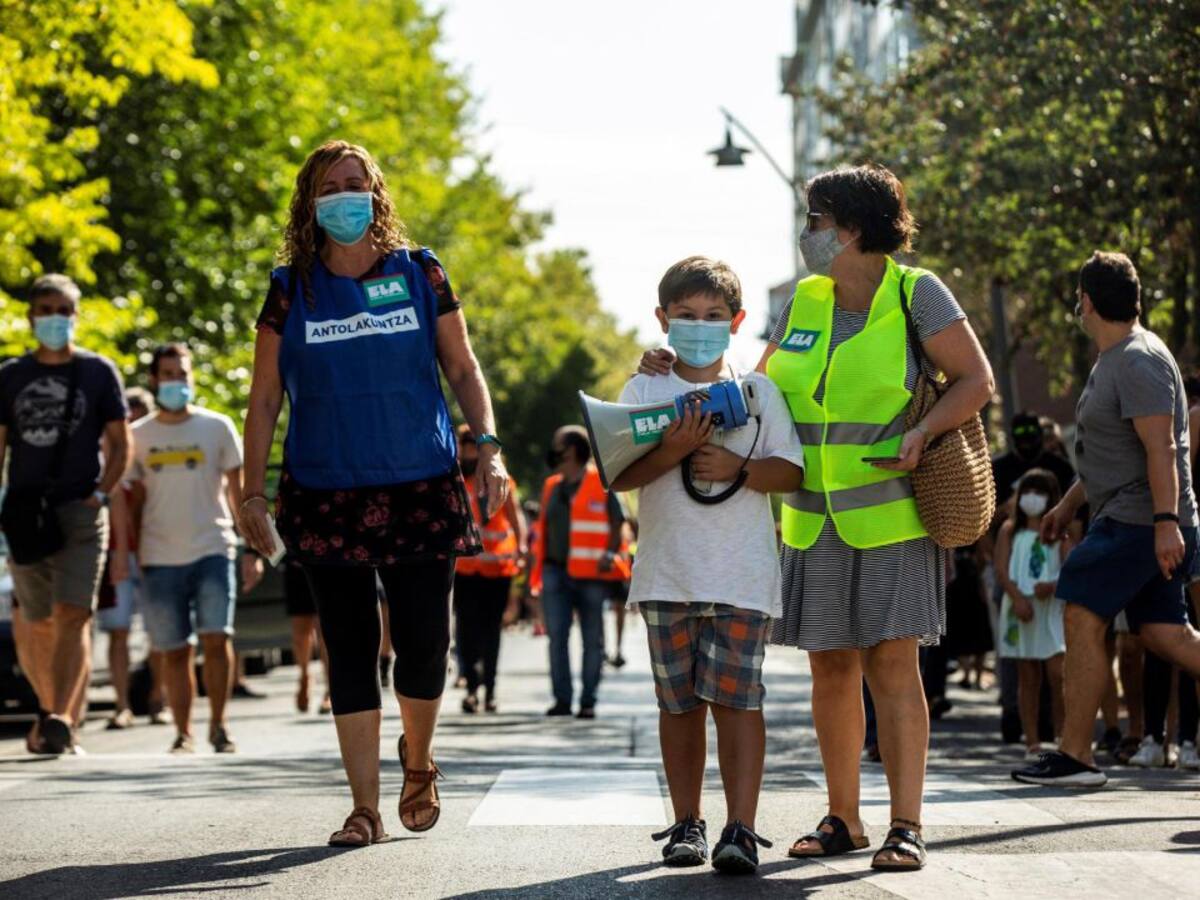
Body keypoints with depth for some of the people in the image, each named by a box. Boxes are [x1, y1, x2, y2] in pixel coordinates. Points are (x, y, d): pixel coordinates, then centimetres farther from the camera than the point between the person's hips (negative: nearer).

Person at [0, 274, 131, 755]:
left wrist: (100, 494, -8)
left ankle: (60, 719, -20)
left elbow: (120, 443, 6)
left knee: (72, 616, -14)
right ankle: (53, 709, 27)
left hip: (80, 511, -3)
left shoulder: (98, 372, 5)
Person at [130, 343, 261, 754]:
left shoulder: (217, 427, 5)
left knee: (216, 639, -12)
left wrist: (252, 551, 2)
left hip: (212, 550, -1)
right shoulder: (139, 436, 8)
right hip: (160, 559, 1)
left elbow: (237, 491, 7)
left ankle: (218, 724, 2)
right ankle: (182, 734, 10)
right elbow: (133, 500, 13)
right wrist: (130, 558, 7)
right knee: (176, 651, 2)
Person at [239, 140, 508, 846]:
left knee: (425, 646, -3)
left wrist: (489, 445, -4)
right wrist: (253, 493, 2)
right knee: (350, 653, 2)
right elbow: (265, 398, 7)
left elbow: (463, 368, 10)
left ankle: (418, 763, 26)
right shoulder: (291, 290, 5)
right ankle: (365, 808, 10)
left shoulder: (419, 274, 5)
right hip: (328, 498, 0)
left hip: (422, 491, 0)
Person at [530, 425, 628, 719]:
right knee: (557, 636, -3)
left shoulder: (600, 484, -2)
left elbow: (617, 523, -1)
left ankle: (588, 702, 7)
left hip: (590, 574, -5)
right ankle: (562, 698, 1)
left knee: (592, 639, 2)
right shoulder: (552, 487, 16)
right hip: (556, 571, 5)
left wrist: (611, 555, -13)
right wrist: (538, 571, 15)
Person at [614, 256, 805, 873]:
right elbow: (618, 476, -1)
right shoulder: (643, 390, 8)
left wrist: (737, 467, -13)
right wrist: (670, 452, -17)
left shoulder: (758, 391, 8)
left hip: (742, 574, -1)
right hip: (667, 573, 1)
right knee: (680, 702, 7)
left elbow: (791, 473, 3)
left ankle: (740, 829, -9)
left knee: (735, 699, -7)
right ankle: (686, 824, 16)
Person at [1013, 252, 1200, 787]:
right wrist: (1069, 503, 31)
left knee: (1083, 619, -9)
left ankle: (1074, 756, -6)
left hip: (1139, 520, -10)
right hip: (1144, 523, 10)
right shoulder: (1114, 360, 19)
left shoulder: (1138, 361, -14)